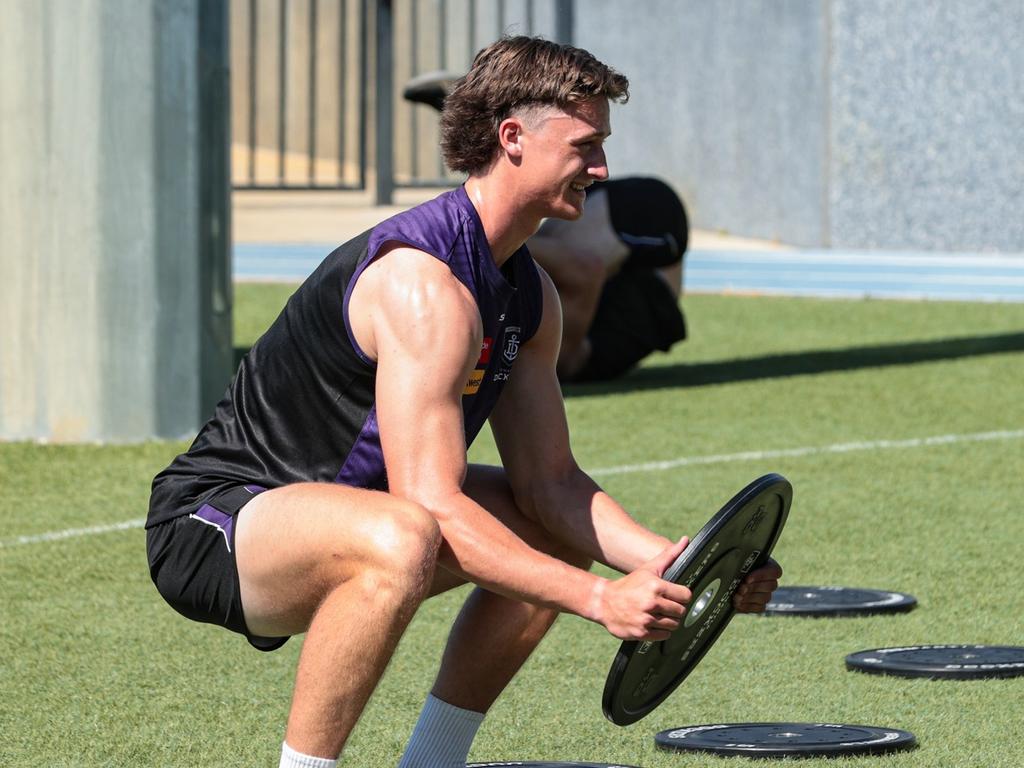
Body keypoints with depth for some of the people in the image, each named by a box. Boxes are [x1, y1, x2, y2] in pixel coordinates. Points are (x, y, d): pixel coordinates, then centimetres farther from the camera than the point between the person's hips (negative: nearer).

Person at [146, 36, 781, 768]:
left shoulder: (529, 294, 6)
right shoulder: (425, 281, -25)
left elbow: (550, 483, 7)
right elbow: (431, 505, -32)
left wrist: (669, 562, -9)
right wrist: (599, 598, -35)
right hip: (211, 522, -11)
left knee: (558, 535, 15)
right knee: (403, 541, -39)